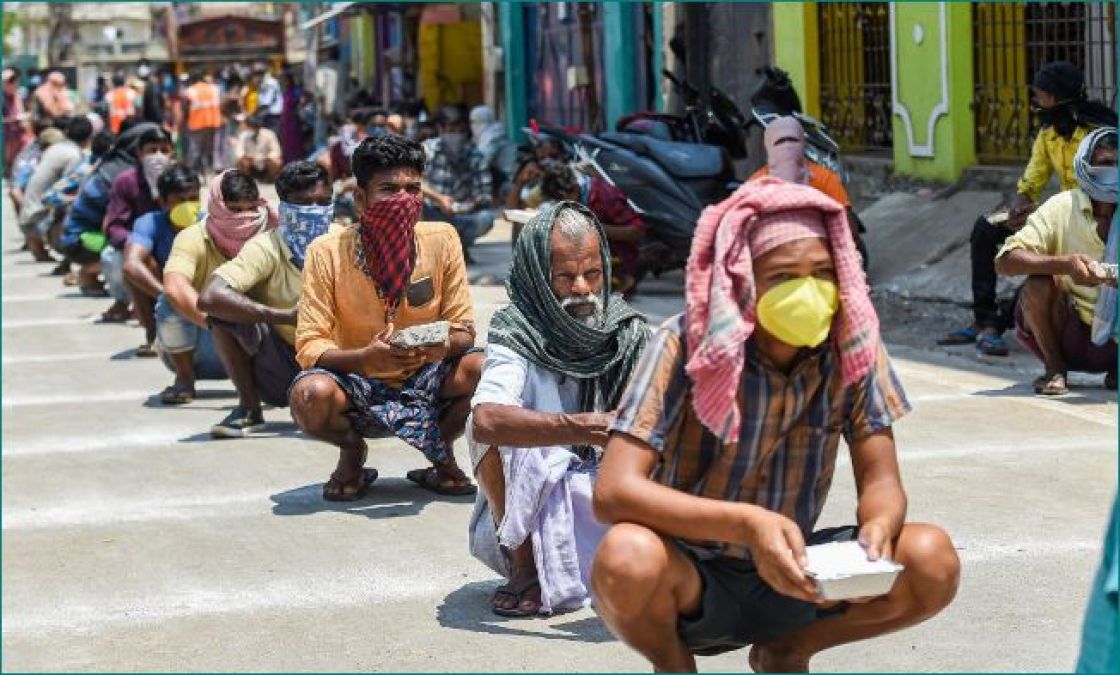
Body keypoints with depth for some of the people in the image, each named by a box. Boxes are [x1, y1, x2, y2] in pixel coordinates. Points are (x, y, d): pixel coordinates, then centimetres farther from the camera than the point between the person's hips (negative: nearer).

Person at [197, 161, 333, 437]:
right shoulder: (266, 248, -17)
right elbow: (208, 298, -32)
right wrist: (285, 316, -35)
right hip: (279, 370, -1)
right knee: (226, 304, -25)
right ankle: (249, 408, -9)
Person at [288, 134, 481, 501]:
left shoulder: (441, 240, -8)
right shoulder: (327, 253, -14)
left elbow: (463, 329, -3)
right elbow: (309, 347, -16)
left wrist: (444, 345, -28)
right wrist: (367, 357, -36)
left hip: (424, 382, 2)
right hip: (358, 386, -2)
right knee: (311, 395, -35)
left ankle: (443, 455, 4)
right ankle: (352, 454, 3)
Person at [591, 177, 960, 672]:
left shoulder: (851, 347, -10)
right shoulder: (687, 345, -20)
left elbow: (881, 483, -7)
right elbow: (613, 492, -28)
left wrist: (879, 526, -32)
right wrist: (747, 523, -41)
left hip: (787, 574, 4)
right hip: (692, 581, -3)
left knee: (934, 563, -19)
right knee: (628, 558, -36)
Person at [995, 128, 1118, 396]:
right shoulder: (1063, 207, -11)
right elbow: (1004, 262, -21)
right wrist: (1065, 264, -36)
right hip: (1069, 331, -2)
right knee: (1039, 283, -29)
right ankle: (1055, 368, -6)